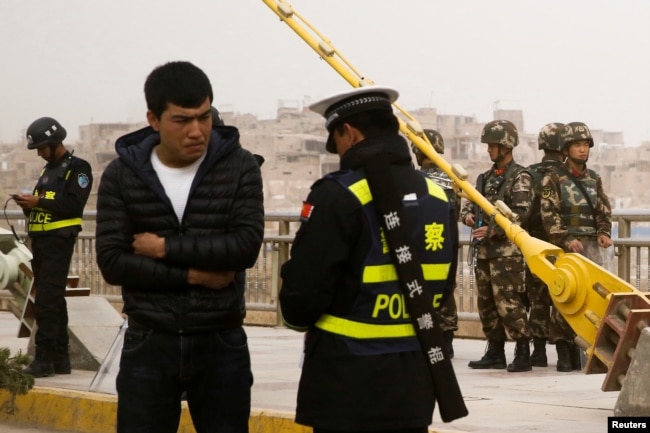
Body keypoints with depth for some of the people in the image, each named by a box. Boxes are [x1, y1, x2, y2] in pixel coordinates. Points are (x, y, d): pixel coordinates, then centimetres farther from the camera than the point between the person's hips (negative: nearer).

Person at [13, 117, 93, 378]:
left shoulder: (77, 168, -5)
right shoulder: (49, 170, 21)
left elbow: (74, 206, -16)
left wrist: (38, 202, -18)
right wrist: (28, 204, 3)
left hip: (59, 239, -9)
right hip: (41, 239, 9)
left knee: (47, 300, -14)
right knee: (52, 299, 10)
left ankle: (44, 358, -15)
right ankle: (60, 358, 14)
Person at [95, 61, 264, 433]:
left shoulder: (239, 167, -3)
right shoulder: (122, 175, -2)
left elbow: (247, 245, -14)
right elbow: (112, 262, -9)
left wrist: (165, 248, -14)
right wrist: (194, 275, -14)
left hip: (221, 344, 0)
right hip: (149, 344, 0)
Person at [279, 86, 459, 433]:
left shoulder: (339, 196, -15)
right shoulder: (436, 197, 6)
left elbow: (302, 289, -14)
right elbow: (442, 287, 13)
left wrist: (300, 317, 7)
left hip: (348, 382, -6)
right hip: (414, 379, 6)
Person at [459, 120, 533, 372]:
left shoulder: (520, 177, -6)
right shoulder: (486, 177, 18)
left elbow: (521, 213, -15)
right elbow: (469, 202, 25)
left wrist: (493, 230, -21)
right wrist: (467, 215, 1)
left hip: (507, 250, -8)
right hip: (484, 249, 8)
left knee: (509, 303, -12)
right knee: (486, 303, 10)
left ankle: (523, 354, -9)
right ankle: (495, 352, 18)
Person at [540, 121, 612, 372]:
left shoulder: (594, 179, 16)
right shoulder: (553, 179, -1)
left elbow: (603, 211, 17)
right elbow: (549, 215, -8)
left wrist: (604, 233, -1)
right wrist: (567, 240, -17)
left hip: (591, 245, 5)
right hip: (565, 246, -5)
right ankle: (564, 355, -1)